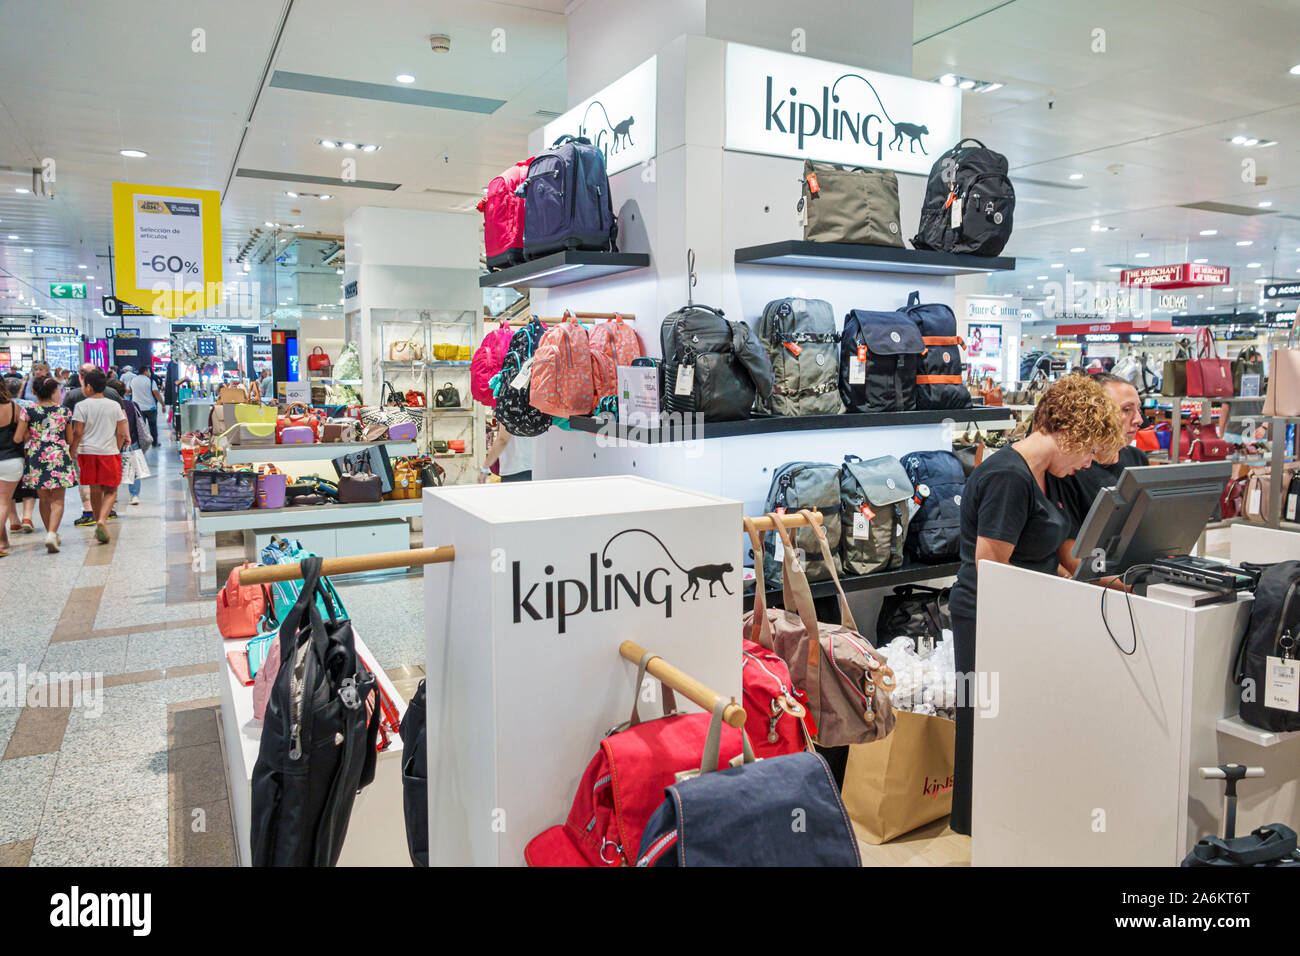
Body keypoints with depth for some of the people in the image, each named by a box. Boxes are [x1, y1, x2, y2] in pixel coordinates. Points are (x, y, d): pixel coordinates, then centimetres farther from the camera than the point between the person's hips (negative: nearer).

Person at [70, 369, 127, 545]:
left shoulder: (82, 406, -3)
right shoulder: (115, 405, 3)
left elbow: (77, 433, -7)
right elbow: (121, 433, 2)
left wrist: (71, 454, 0)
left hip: (87, 452, 0)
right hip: (109, 452, 0)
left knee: (95, 490, 12)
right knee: (110, 491, 4)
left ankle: (98, 522, 22)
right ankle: (102, 521, -17)